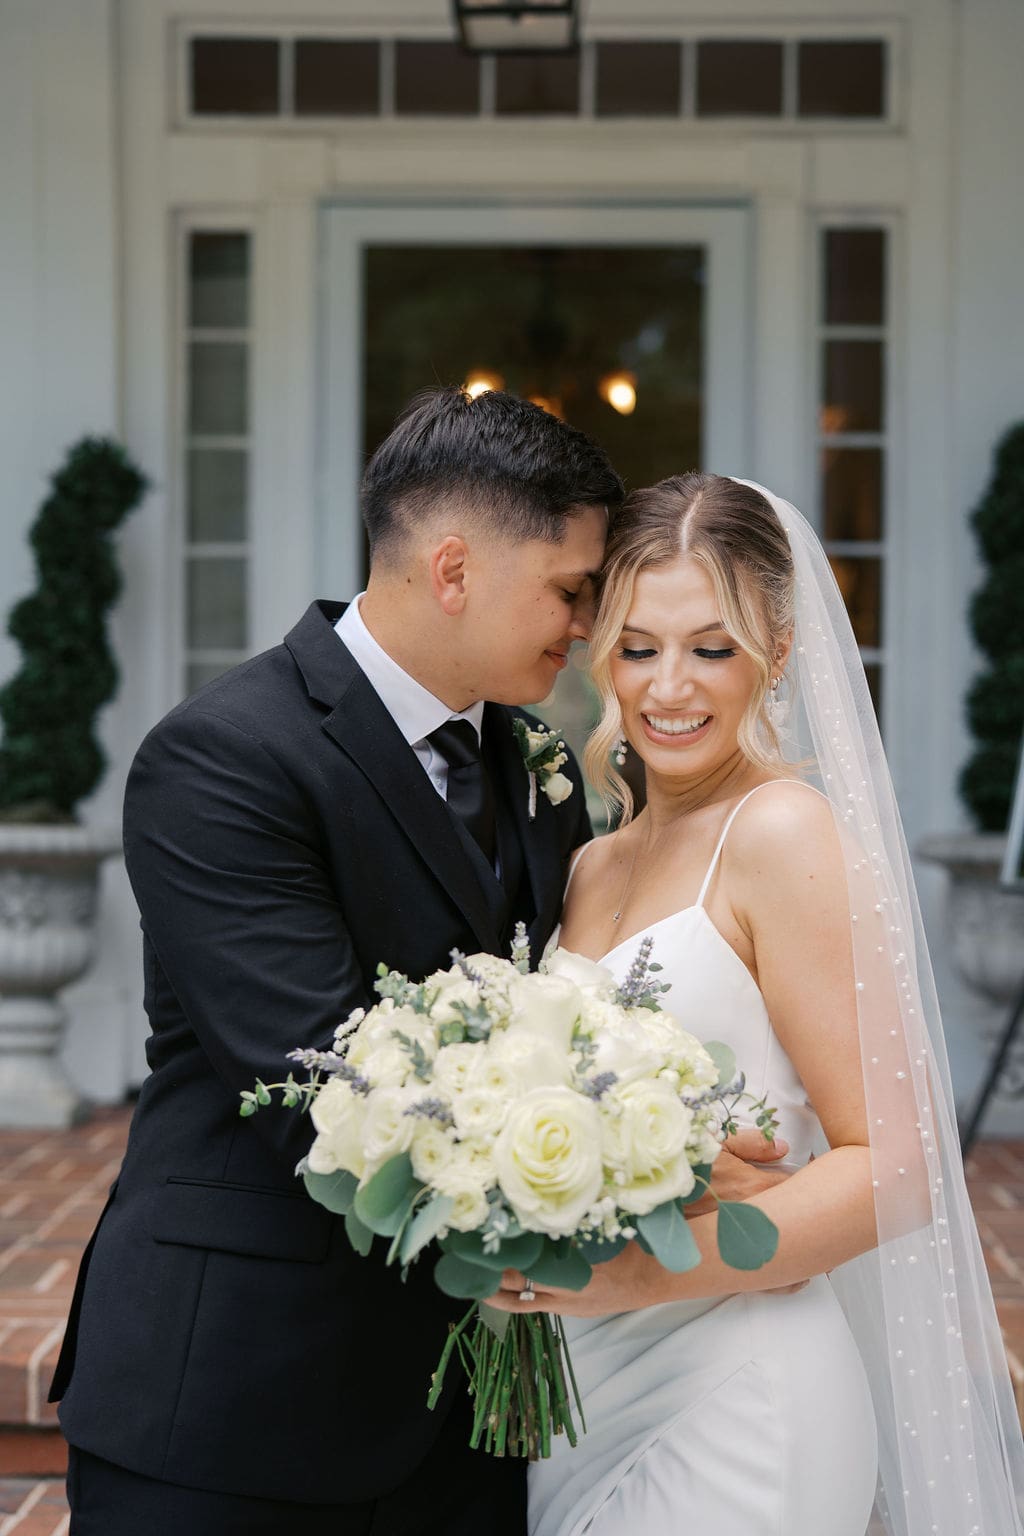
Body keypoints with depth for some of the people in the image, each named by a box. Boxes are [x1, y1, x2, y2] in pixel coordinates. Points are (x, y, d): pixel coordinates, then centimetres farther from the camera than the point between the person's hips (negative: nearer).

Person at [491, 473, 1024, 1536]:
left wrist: (648, 1270, -24)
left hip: (732, 1407, -7)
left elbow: (894, 1164, -15)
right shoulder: (594, 866, 11)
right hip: (583, 1386, 7)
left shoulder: (783, 831, -12)